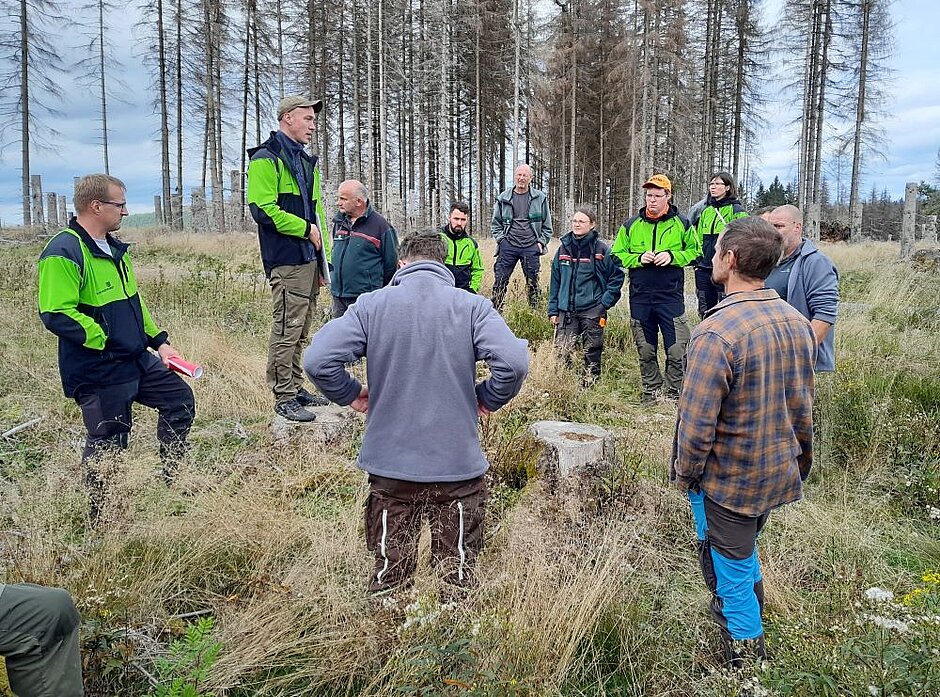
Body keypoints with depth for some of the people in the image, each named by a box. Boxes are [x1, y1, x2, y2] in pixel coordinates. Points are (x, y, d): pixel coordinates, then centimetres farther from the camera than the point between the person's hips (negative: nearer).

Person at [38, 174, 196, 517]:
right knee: (108, 443, 3)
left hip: (137, 361, 9)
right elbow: (57, 315, -25)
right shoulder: (64, 253, -18)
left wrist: (158, 340, 12)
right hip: (98, 372, -9)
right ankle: (102, 516, 24)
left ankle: (172, 480, 30)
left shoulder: (113, 248, 12)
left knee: (180, 399, 15)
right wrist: (107, 341, -20)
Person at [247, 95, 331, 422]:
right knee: (287, 330, -6)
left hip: (310, 260, 9)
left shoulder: (306, 161, 21)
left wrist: (324, 254, 18)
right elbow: (263, 209, -18)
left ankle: (296, 387, 25)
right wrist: (306, 229, -11)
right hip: (286, 261, -9)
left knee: (301, 331, 15)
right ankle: (284, 398, 3)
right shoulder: (266, 159, -7)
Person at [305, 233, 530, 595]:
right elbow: (514, 361, -19)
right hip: (459, 464, 0)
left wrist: (350, 394, 5)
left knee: (390, 569, 16)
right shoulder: (472, 306, -5)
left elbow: (318, 360, -13)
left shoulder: (371, 304, -4)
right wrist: (488, 399, 0)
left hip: (391, 463, 1)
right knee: (459, 574, 13)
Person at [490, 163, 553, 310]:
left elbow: (547, 226, 12)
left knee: (533, 282, 7)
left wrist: (541, 242, 1)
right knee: (500, 280, -4)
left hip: (531, 247, 0)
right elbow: (495, 223, 14)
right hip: (508, 246, 0)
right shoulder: (503, 198, 8)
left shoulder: (540, 198, 7)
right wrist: (501, 239, 1)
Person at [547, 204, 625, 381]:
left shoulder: (603, 250, -4)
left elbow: (617, 277, 1)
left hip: (592, 311, -3)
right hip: (567, 311, 3)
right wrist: (553, 310, 8)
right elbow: (555, 281, 12)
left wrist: (605, 302, -8)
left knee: (592, 352, 5)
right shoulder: (564, 248, 8)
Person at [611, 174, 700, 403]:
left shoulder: (681, 224, 2)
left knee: (676, 350, -2)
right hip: (640, 297, 2)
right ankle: (651, 390, 26)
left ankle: (675, 393, 15)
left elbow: (695, 251, 6)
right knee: (645, 350, 11)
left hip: (671, 296, -2)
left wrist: (672, 256, -11)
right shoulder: (631, 225, 6)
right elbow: (617, 255, 8)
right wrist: (638, 259, -10)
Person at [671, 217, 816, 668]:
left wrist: (686, 474, -9)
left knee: (732, 571, 12)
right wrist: (800, 458, 21)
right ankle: (745, 614, 50)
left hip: (728, 479, -7)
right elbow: (803, 406, 8)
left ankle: (746, 657, 28)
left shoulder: (716, 333, -28)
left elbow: (697, 422, -25)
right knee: (746, 550, 30)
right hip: (779, 474, 7)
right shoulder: (798, 323, -3)